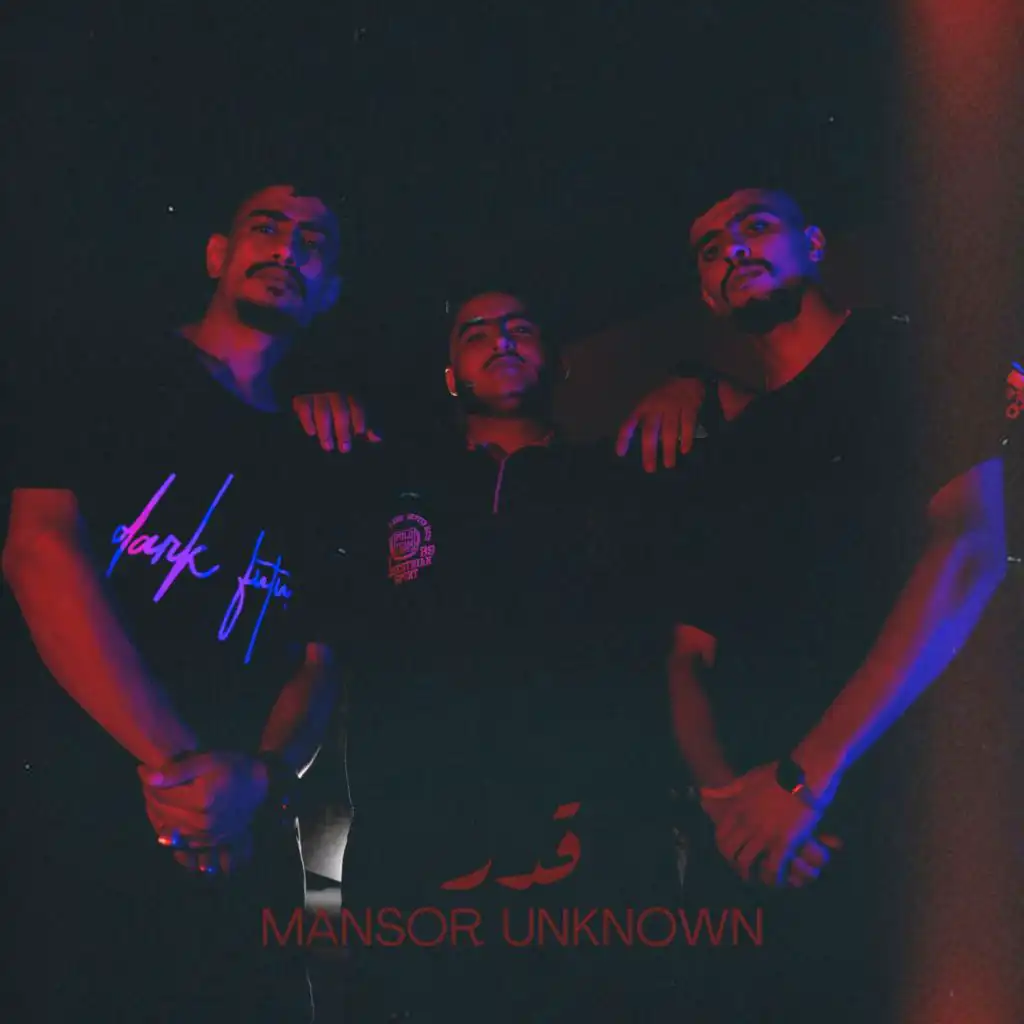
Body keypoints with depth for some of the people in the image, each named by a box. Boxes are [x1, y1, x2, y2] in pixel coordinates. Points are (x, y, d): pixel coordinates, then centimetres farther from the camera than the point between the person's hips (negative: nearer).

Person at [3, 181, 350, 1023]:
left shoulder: (309, 462, 19)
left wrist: (261, 775, -14)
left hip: (240, 847, 5)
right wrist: (179, 758, -18)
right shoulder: (114, 375, 6)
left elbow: (317, 660, 10)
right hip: (70, 818, -4)